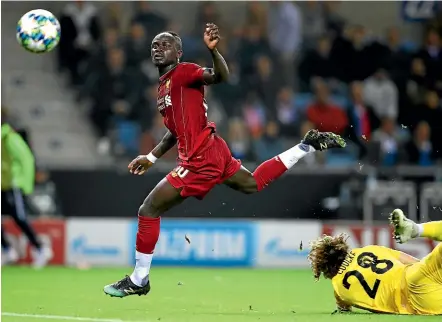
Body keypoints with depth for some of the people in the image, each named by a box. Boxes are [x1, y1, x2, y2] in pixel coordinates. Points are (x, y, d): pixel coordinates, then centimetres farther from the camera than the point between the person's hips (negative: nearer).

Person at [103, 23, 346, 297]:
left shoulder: (183, 72, -10)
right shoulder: (164, 85, 17)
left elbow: (222, 77, -28)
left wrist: (213, 50, -45)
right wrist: (151, 158, 27)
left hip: (200, 159, -10)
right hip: (213, 152, 10)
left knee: (149, 210, -6)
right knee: (255, 184, 30)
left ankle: (139, 281, 2)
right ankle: (309, 145, 30)